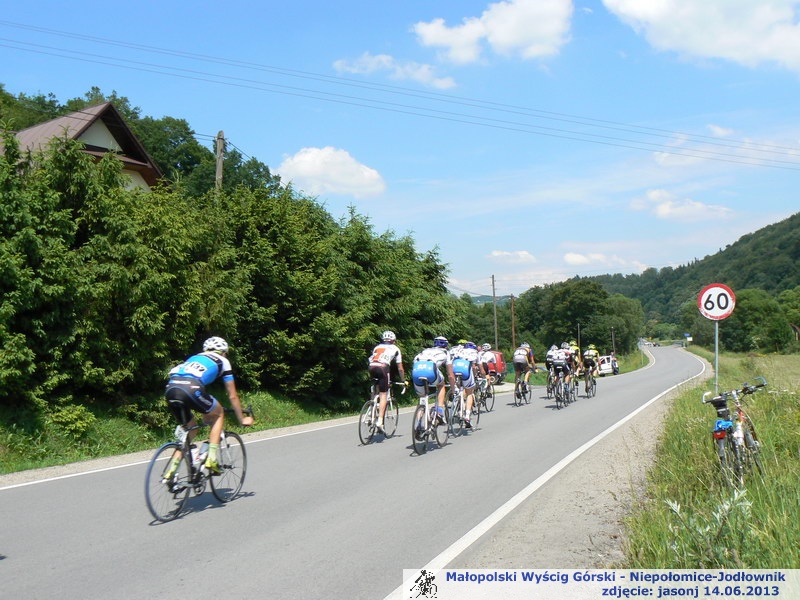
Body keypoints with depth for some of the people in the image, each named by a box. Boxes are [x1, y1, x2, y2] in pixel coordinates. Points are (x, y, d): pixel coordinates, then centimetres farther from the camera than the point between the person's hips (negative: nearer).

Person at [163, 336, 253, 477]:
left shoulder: (194, 357, 39)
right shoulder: (223, 361, 25)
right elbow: (232, 396, 27)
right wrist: (242, 419, 39)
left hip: (170, 389, 5)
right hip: (191, 389, -5)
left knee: (190, 428, 26)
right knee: (219, 414, 22)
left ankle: (171, 472, 19)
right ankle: (211, 459, 11)